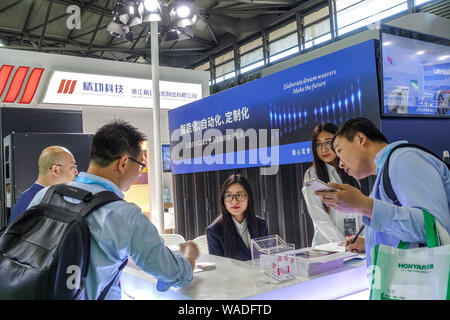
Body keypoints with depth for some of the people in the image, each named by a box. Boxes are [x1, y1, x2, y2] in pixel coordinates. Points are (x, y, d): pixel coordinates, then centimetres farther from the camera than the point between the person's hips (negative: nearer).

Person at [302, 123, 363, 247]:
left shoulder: (349, 172, 14)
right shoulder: (312, 175, -1)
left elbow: (359, 210, 14)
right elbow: (320, 217, -7)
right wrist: (344, 245, -13)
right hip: (327, 245, -3)